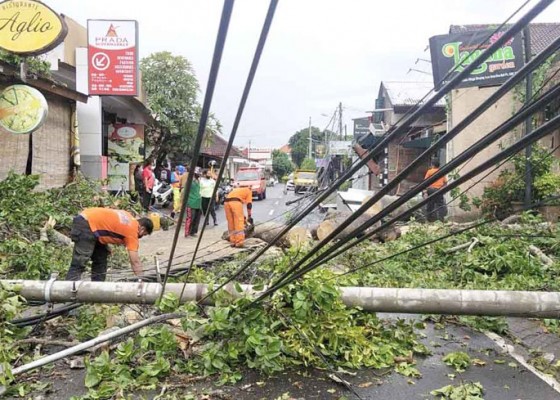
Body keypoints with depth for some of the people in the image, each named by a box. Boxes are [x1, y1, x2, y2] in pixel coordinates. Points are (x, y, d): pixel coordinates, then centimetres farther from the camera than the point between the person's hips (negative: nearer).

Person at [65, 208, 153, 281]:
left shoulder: (130, 218, 12)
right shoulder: (132, 231, -12)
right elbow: (135, 261, -13)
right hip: (85, 225, -10)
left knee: (100, 260, 14)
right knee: (79, 264, -15)